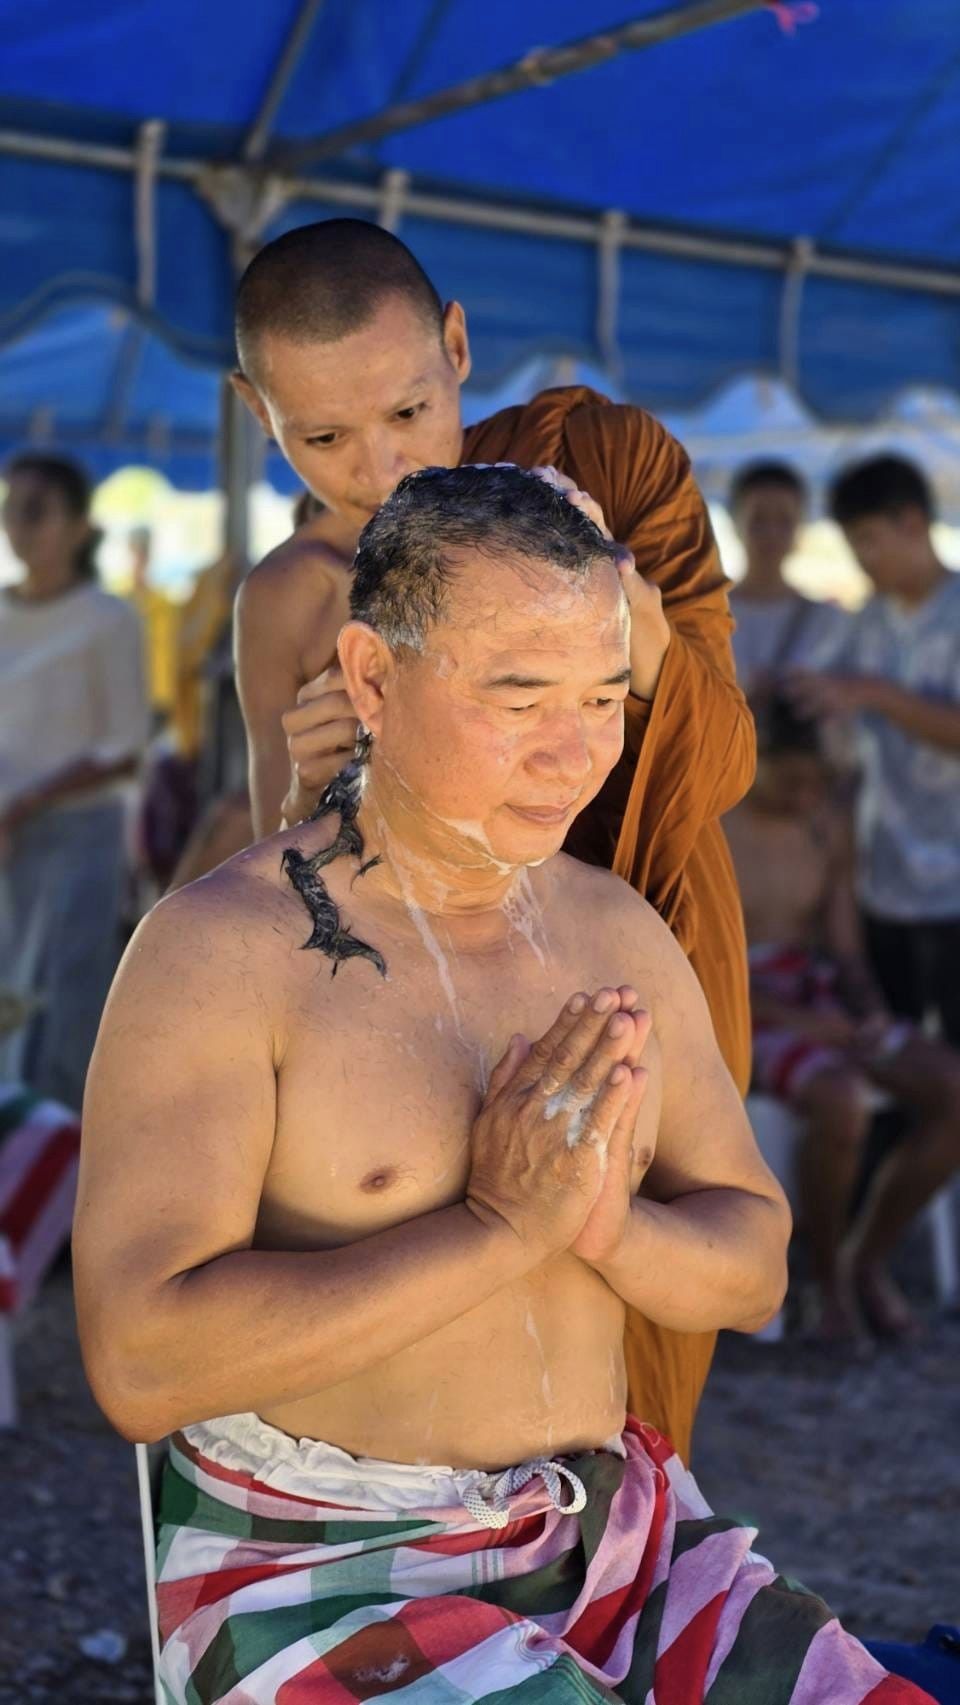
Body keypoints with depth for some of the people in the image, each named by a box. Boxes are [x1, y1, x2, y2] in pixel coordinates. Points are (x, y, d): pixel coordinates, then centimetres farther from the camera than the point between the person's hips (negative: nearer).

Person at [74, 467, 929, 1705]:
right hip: (320, 1590, -6)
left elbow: (751, 1269, 7)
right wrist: (500, 1228, -25)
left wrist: (611, 1223, -16)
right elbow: (138, 1363, -22)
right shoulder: (219, 952, -15)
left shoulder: (621, 934, 4)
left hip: (607, 1545, 6)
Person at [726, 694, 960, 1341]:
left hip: (823, 1013, 6)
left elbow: (847, 958, 7)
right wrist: (795, 1021, -23)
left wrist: (875, 1017, -15)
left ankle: (868, 1260, -2)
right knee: (844, 1107, -36)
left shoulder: (830, 825, 5)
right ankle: (827, 1280, -11)